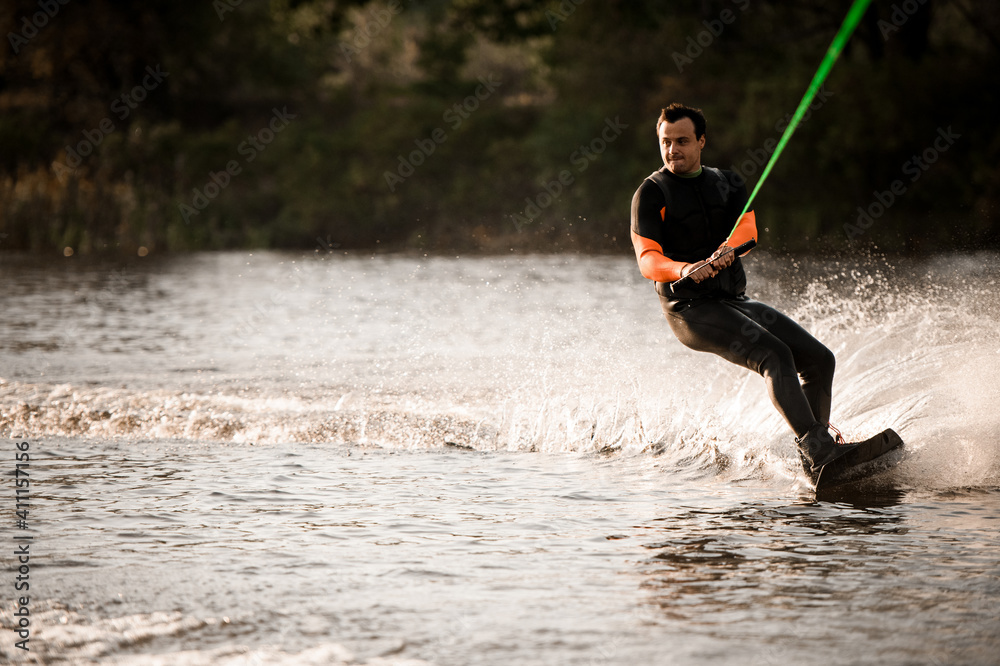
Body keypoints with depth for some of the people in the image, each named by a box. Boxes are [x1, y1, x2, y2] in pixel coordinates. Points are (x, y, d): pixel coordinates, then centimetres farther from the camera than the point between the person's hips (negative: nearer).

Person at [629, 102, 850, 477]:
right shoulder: (651, 194, -2)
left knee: (819, 359, 0)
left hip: (735, 302, 7)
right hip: (690, 309, -7)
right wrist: (683, 270, -38)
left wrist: (726, 250, -30)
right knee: (773, 355, -28)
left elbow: (747, 230, -6)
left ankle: (813, 450, 10)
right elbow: (648, 261, -15)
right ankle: (817, 449, -36)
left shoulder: (728, 183, 14)